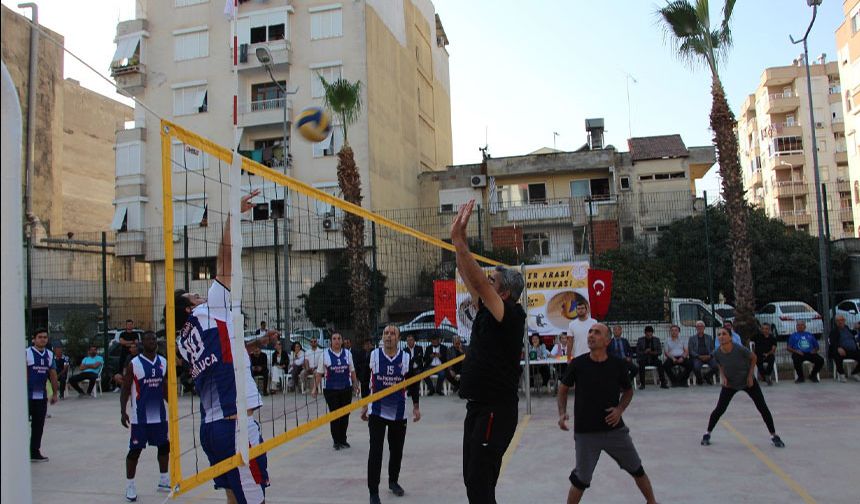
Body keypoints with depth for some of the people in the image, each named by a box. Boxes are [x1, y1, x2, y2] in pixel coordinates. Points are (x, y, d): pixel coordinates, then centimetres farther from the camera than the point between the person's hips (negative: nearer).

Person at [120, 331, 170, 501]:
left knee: (164, 446, 12)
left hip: (159, 414, 5)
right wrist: (123, 412, -13)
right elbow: (125, 389, -7)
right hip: (140, 416, -5)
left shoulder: (163, 362, 5)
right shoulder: (134, 364, -9)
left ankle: (163, 481, 27)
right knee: (135, 449, 0)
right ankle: (130, 485, 14)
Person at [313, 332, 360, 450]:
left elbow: (352, 371, 11)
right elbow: (319, 373, -1)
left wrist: (356, 385, 10)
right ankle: (336, 441, 14)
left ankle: (343, 439, 22)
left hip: (346, 389, 2)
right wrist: (315, 388, -5)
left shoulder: (347, 353, 3)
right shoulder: (325, 354, -4)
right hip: (330, 389, -2)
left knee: (345, 415, 8)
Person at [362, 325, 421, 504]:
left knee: (397, 450, 14)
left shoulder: (406, 358, -4)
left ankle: (393, 481, 36)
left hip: (399, 412, 2)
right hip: (377, 411, -1)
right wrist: (364, 406, 5)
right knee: (375, 451, -5)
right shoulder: (373, 356, -5)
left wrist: (416, 407, 5)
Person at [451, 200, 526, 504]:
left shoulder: (512, 315, -13)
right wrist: (458, 240, 6)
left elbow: (477, 281, -23)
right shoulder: (486, 311, 9)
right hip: (478, 407, 9)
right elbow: (468, 278, 13)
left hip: (496, 410, -9)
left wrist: (459, 240, -22)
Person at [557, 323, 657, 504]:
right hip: (585, 432, -2)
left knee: (637, 469, 16)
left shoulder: (618, 365, -5)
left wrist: (620, 409, -7)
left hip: (614, 428, 2)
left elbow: (628, 391, 11)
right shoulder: (578, 364, -8)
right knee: (581, 479, 0)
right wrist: (562, 413, -9)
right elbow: (563, 388, 5)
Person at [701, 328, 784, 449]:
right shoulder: (717, 353, -22)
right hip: (729, 384, 1)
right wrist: (723, 376, -15)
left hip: (748, 381, -1)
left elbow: (753, 357, -10)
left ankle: (774, 436, 18)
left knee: (763, 408, 0)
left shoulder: (740, 349, -31)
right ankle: (707, 434, 14)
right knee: (719, 409, -4)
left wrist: (750, 375, -11)